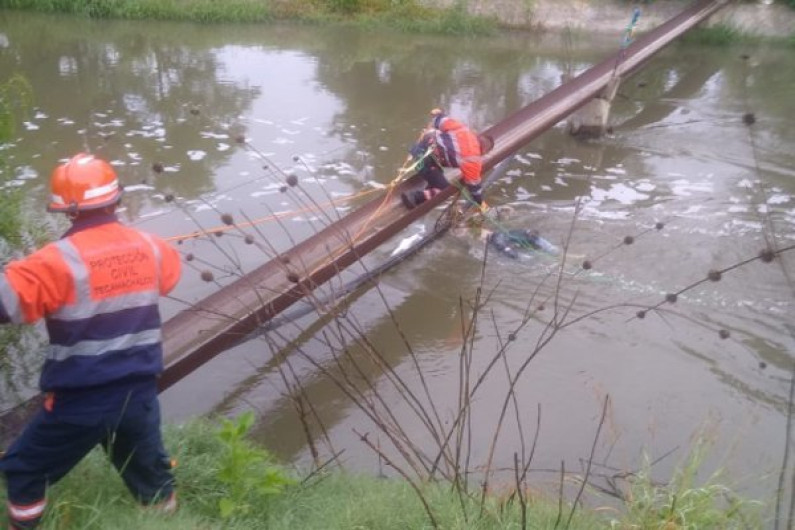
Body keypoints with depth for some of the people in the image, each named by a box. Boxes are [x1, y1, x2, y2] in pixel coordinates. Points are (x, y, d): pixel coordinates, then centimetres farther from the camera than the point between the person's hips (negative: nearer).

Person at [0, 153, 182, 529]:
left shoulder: (61, 260, -19)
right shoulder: (148, 247, -1)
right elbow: (171, 271, 21)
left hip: (81, 402, -4)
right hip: (139, 394, 5)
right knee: (149, 470, 26)